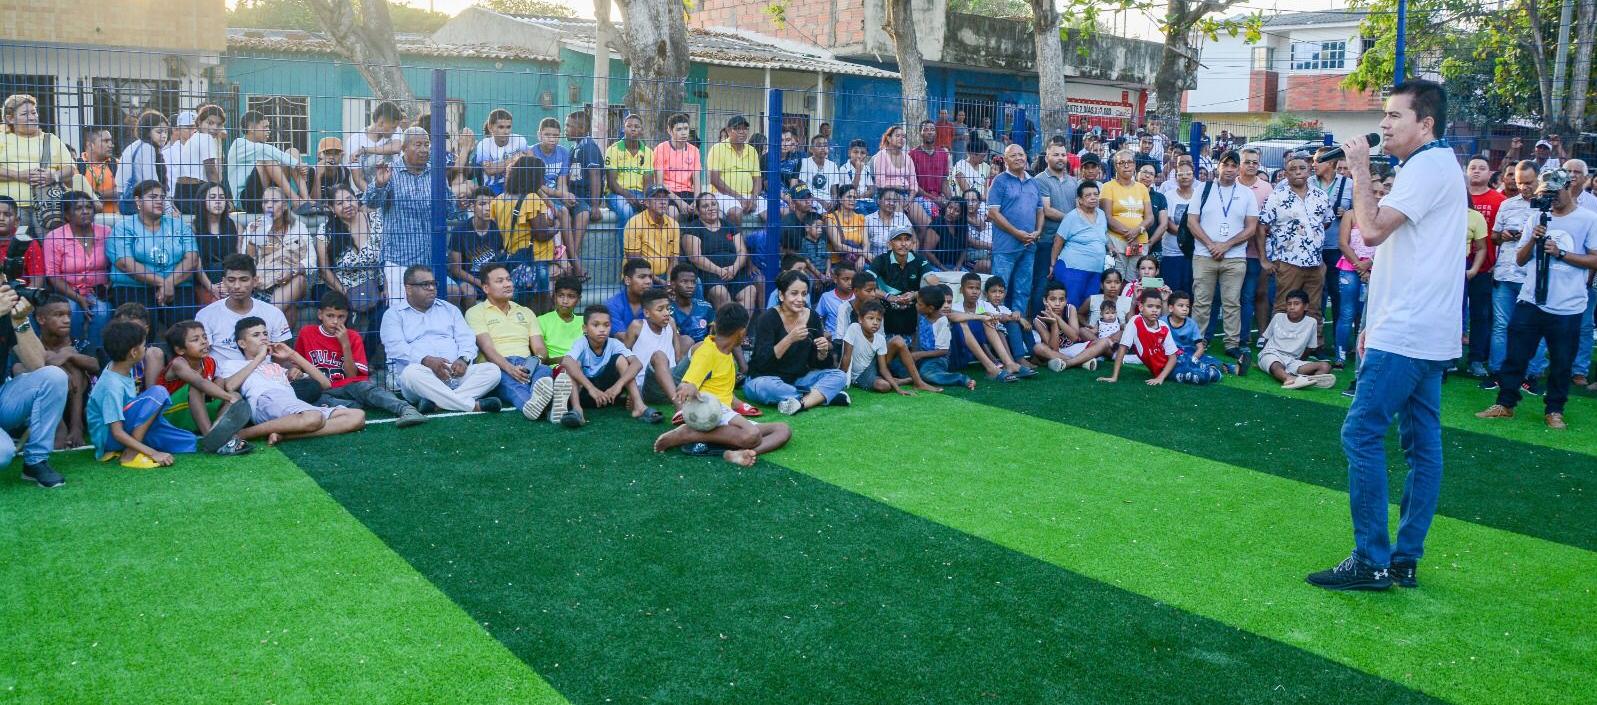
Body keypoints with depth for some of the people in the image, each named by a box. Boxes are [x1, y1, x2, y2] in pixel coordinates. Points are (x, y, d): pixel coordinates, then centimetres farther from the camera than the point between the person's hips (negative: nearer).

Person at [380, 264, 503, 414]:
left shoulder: (449, 309, 25)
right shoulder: (394, 314, 13)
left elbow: (466, 338, 13)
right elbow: (396, 347, -5)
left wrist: (463, 359, -11)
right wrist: (426, 360, -22)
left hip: (456, 373, 4)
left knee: (492, 370, -22)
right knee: (411, 372, -38)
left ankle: (437, 403, -37)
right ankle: (473, 405, -38)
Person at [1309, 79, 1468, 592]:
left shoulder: (1429, 167, -13)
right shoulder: (1436, 166, 21)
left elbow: (1372, 229, -22)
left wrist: (1360, 169, -9)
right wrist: (1376, 324, 22)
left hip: (1405, 334, -11)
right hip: (1427, 332, 11)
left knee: (1362, 434, -9)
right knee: (1422, 442, 9)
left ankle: (1372, 561, -6)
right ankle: (1405, 559, 15)